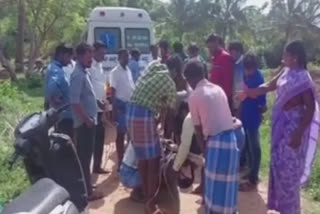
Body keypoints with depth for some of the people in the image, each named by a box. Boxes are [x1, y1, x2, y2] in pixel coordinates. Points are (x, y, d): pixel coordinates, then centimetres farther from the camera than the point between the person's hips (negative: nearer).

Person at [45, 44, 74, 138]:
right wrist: (57, 98, -24)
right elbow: (52, 86, -38)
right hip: (64, 115, -10)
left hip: (62, 114, 10)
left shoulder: (57, 68, 13)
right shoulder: (56, 70, -18)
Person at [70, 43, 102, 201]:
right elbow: (75, 102, -24)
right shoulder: (78, 75, -17)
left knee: (86, 155, 17)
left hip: (89, 121, 10)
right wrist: (87, 119, -21)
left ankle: (86, 187, 29)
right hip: (84, 122, -10)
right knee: (84, 156, -2)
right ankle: (87, 191, 6)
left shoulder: (84, 73, 13)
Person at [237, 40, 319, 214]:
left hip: (292, 126, -8)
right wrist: (247, 93, 11)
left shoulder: (303, 78, -19)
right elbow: (269, 86, 18)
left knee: (288, 168, 2)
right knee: (279, 165, 18)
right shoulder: (286, 72, 5)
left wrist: (299, 134, -23)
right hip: (281, 124, 8)